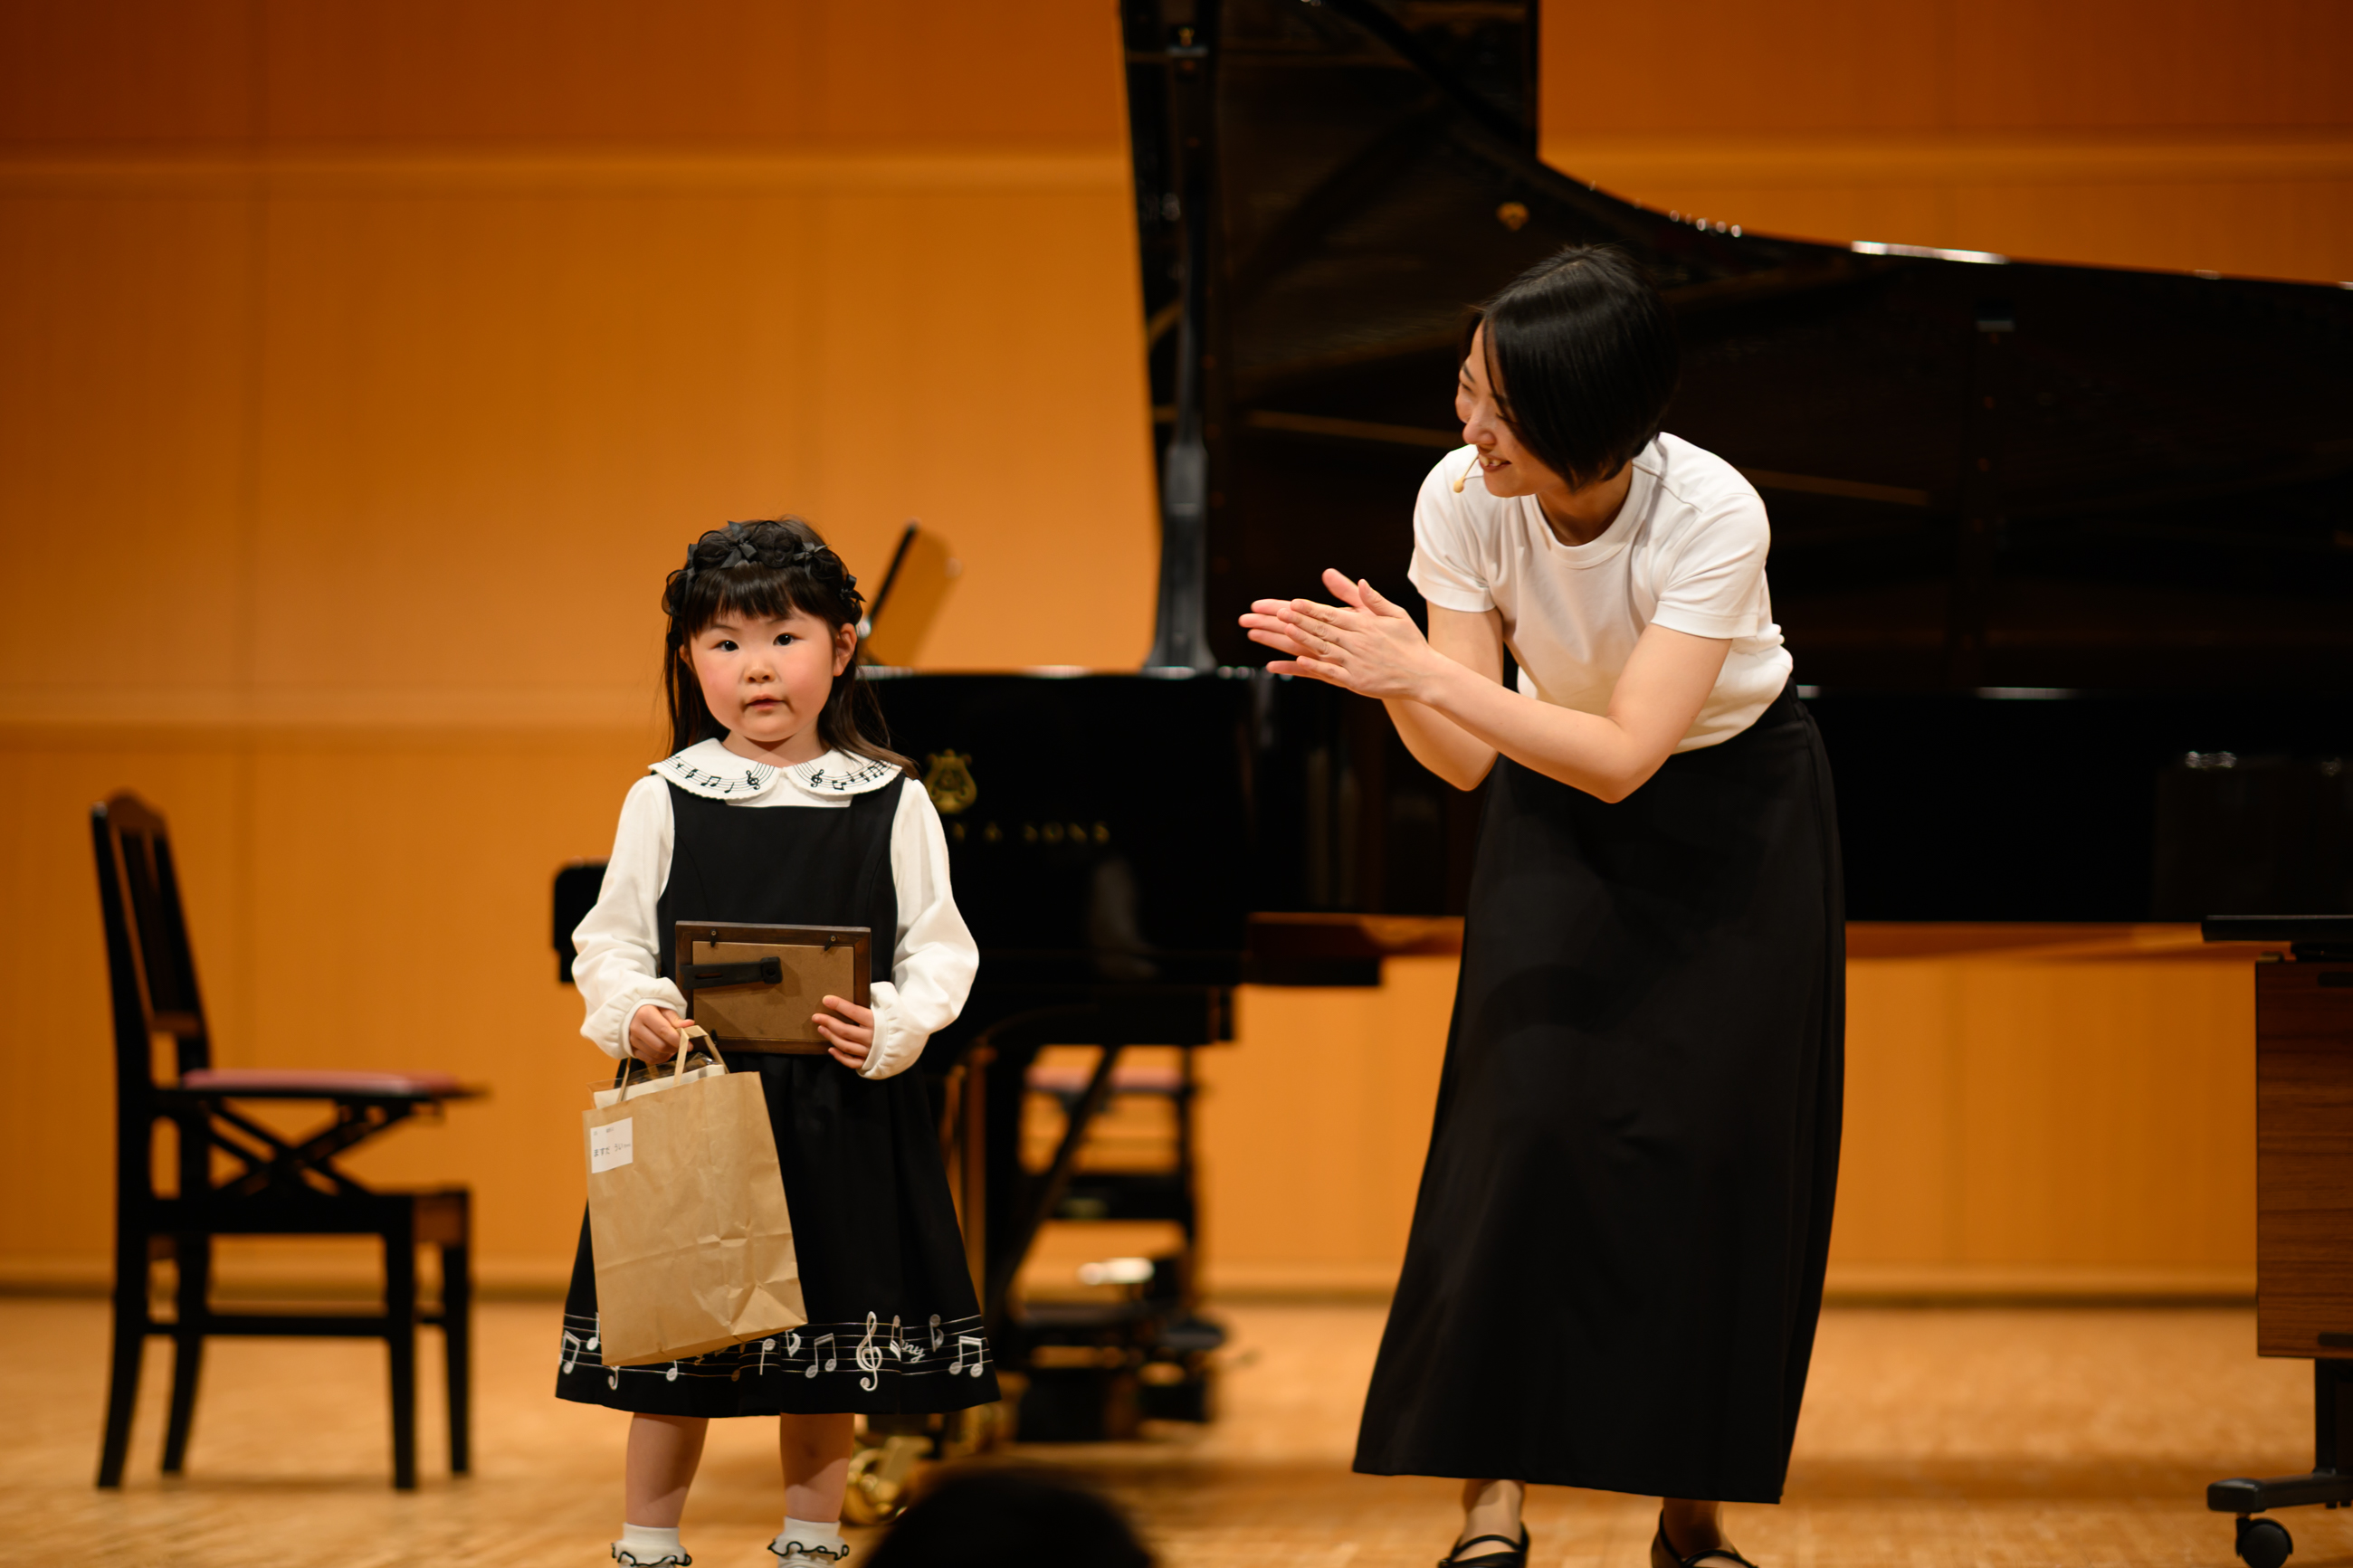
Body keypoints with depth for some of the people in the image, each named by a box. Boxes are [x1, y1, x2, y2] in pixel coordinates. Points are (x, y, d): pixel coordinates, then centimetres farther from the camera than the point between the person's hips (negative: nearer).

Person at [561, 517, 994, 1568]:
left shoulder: (892, 802, 0)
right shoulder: (664, 799, 1)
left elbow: (940, 950, 1)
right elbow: (609, 940, 3)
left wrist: (890, 1025, -17)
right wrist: (634, 1012, -16)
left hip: (843, 1111, 1)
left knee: (828, 1352, 11)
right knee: (674, 1351, 5)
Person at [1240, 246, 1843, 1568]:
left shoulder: (1712, 516, -32)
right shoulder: (1461, 501, -21)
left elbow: (1624, 757, -37)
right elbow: (1467, 757, -18)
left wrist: (1424, 669, -44)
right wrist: (1387, 678, -39)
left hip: (1734, 811, -2)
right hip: (1558, 814, 2)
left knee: (1718, 1142, -6)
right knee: (1532, 1107, -13)